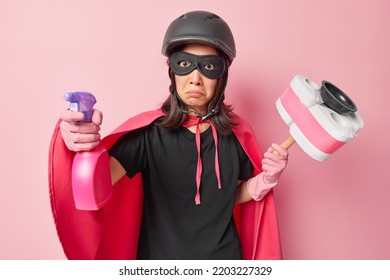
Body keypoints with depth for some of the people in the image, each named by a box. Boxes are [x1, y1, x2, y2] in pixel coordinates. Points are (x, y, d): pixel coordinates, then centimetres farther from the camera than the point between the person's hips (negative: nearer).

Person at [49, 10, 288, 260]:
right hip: (161, 255, -1)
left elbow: (234, 195, 3)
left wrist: (266, 180, -15)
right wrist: (86, 146, -47)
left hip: (224, 256, 2)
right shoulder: (149, 130, -16)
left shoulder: (236, 132, -10)